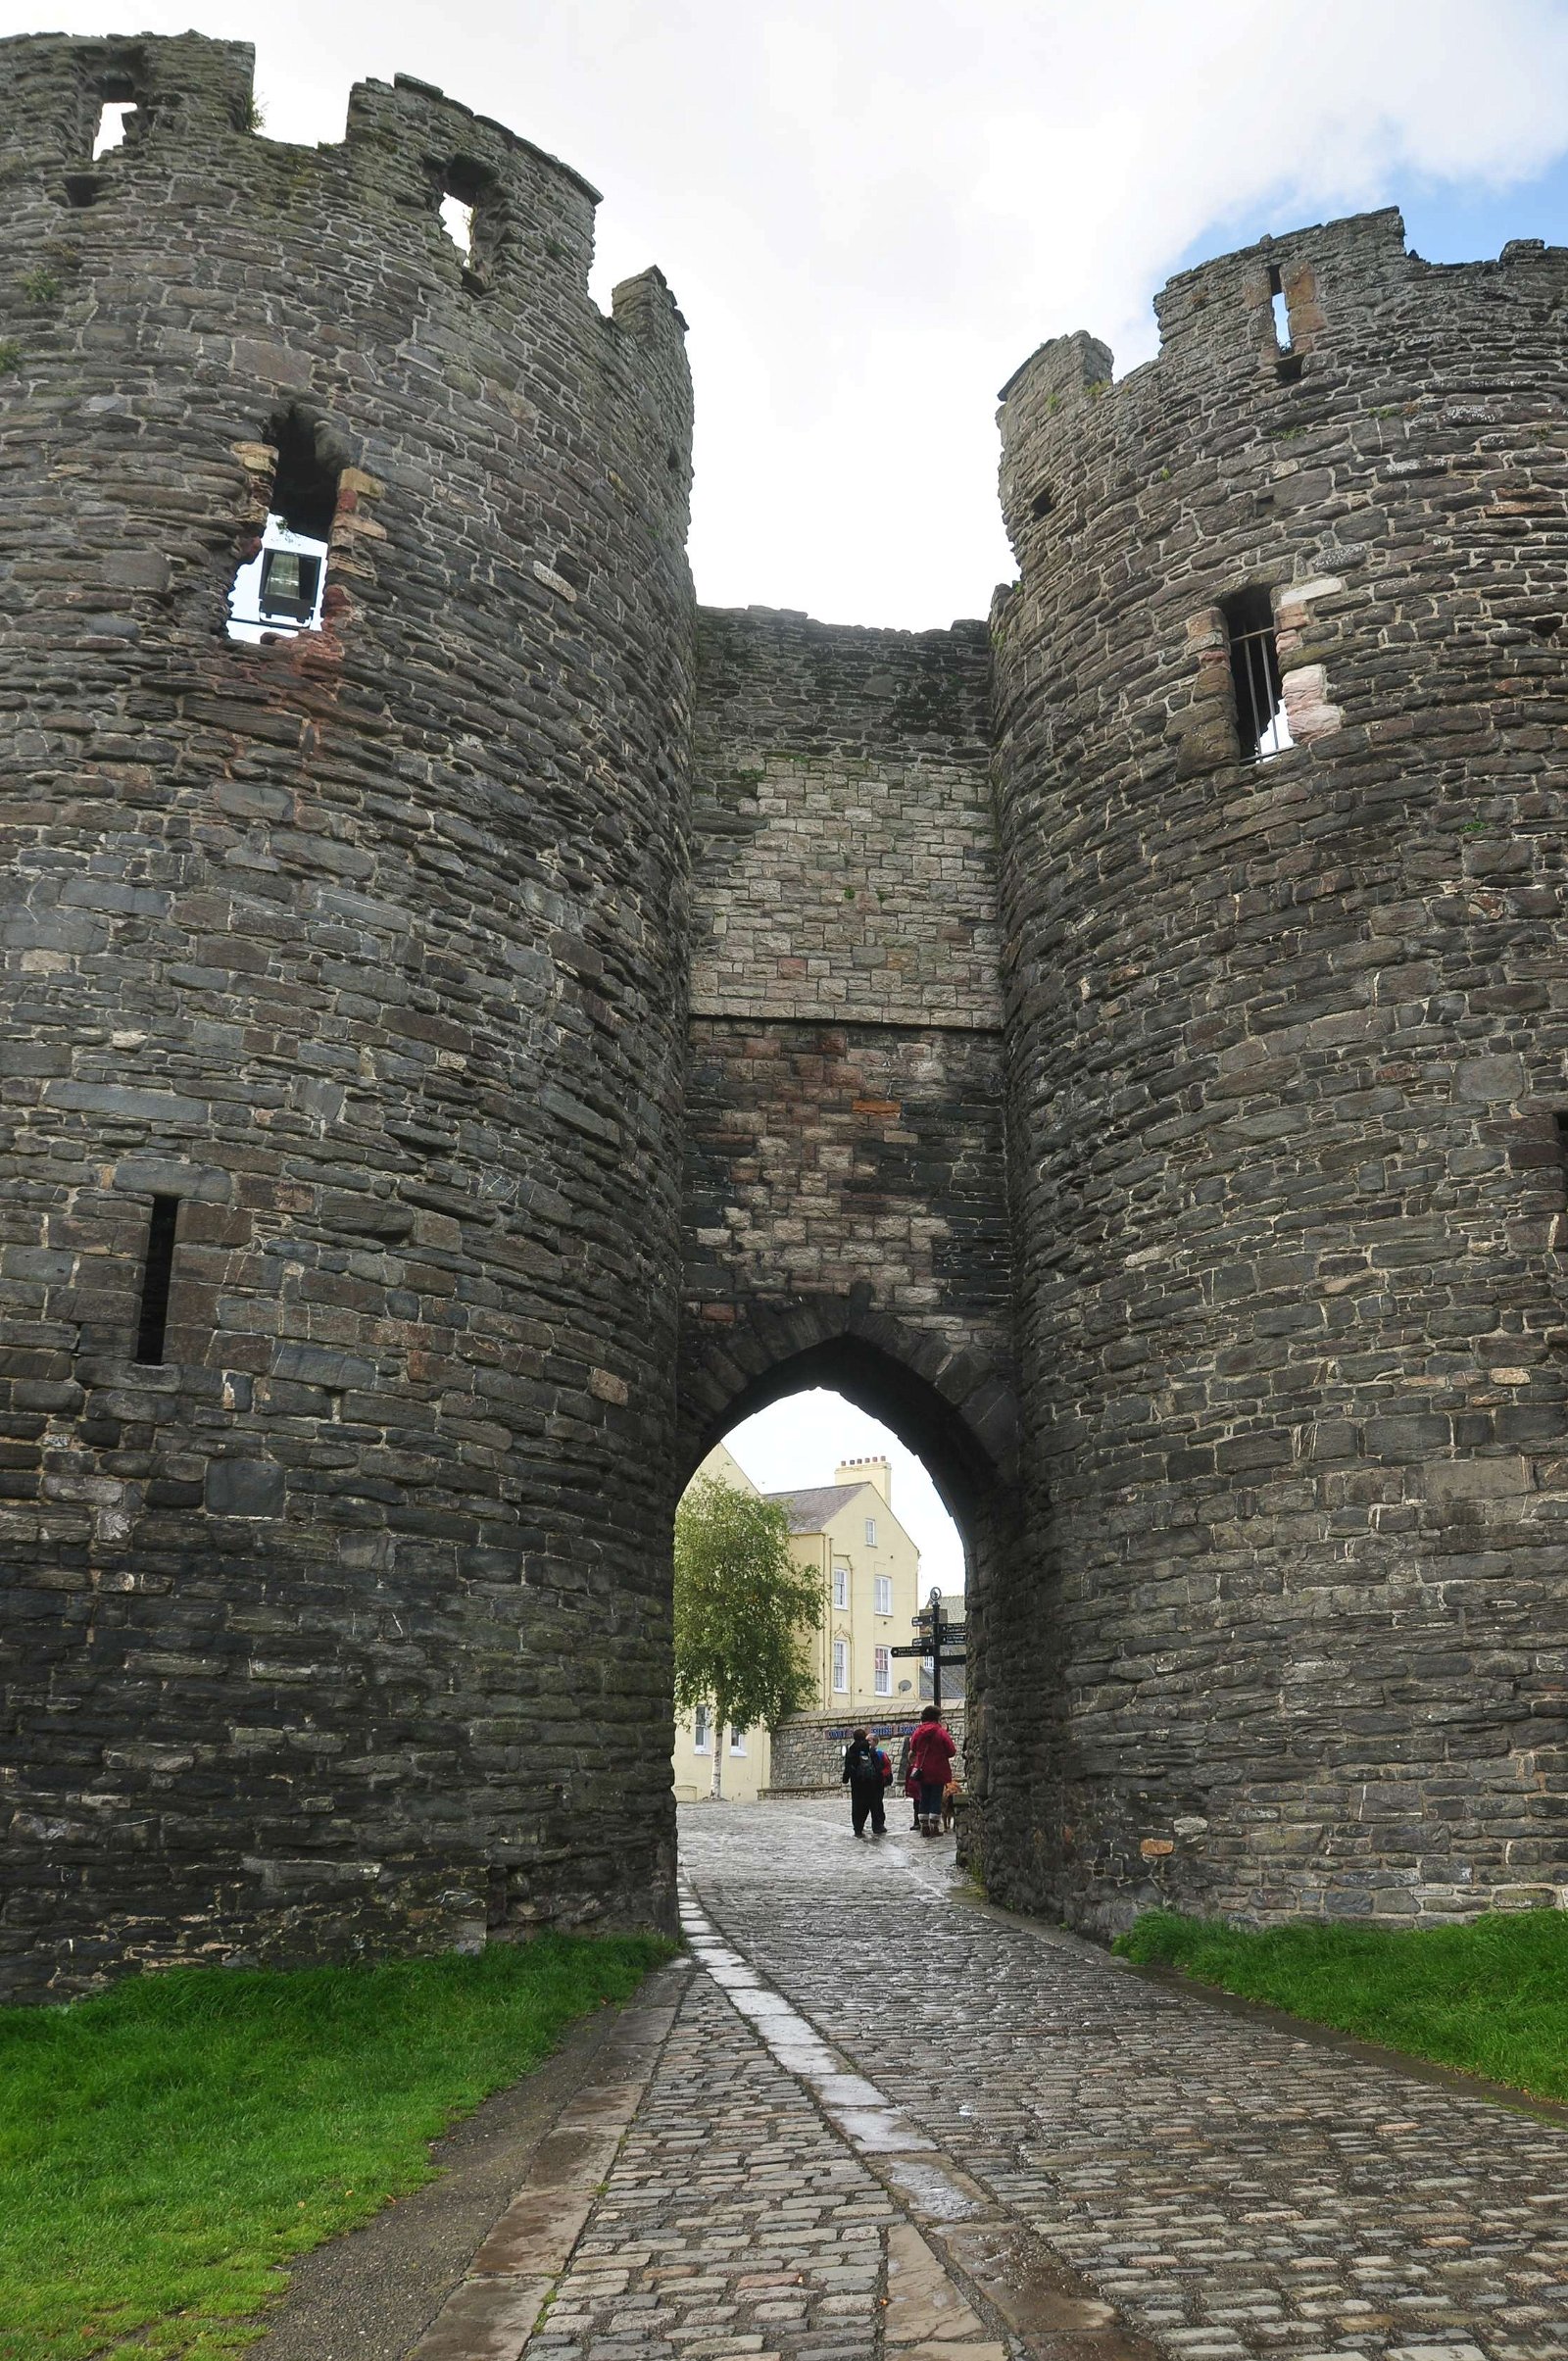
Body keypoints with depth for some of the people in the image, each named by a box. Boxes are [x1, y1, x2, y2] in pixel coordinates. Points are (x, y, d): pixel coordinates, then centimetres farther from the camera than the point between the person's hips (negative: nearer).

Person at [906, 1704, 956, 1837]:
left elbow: (913, 1750, 9)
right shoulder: (941, 1732, -12)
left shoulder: (917, 1732, 0)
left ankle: (924, 1826, 10)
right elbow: (952, 1751, -9)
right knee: (936, 1798, 3)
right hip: (938, 1771, -3)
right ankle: (934, 1826, 1)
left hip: (922, 1771, 3)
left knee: (924, 1798, 11)